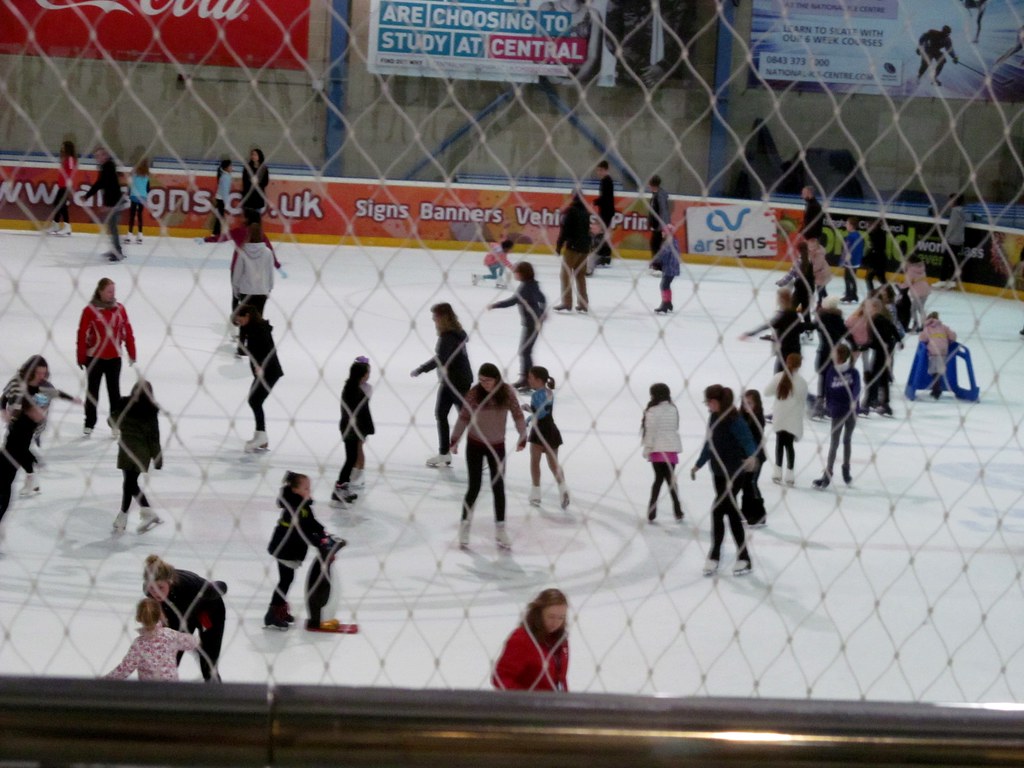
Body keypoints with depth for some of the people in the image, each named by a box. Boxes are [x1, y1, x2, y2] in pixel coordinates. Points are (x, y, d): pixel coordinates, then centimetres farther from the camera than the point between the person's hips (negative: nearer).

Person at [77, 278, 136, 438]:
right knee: (92, 391, 8)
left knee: (114, 390, 9)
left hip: (114, 357, 2)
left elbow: (127, 332, 5)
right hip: (94, 357, -2)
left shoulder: (120, 309, 0)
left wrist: (131, 353, 5)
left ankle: (115, 422, 20)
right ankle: (89, 424, 17)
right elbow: (82, 334, -9)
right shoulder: (90, 310, -11)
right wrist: (81, 357, -8)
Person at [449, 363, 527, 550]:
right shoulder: (474, 393, -14)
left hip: (497, 445, 1)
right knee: (474, 487, 1)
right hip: (475, 444, -1)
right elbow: (464, 417, -7)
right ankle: (464, 526, 17)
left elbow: (517, 415, -3)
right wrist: (454, 440, -8)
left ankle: (500, 529, 15)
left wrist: (523, 437, -5)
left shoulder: (507, 393, -11)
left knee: (498, 487, 5)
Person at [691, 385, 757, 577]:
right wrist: (698, 465, 27)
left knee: (717, 511, -9)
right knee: (731, 513, 11)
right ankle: (743, 558, 17)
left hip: (733, 474, -8)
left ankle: (714, 557, 1)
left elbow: (747, 440, -27)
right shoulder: (714, 418, 6)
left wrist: (752, 457, -48)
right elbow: (710, 444, 18)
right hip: (719, 472, 8)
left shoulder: (734, 420, -19)